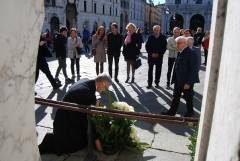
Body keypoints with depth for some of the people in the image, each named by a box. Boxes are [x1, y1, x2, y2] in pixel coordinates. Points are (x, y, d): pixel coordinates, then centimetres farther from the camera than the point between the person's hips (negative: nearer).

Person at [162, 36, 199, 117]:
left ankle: (190, 112, 32)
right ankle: (172, 111, 29)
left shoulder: (191, 53, -18)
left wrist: (188, 83, -20)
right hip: (178, 80, 7)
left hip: (187, 81, -7)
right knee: (176, 97, 16)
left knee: (188, 98, 12)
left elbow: (194, 69, -20)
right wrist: (174, 79, 7)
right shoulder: (180, 52, 4)